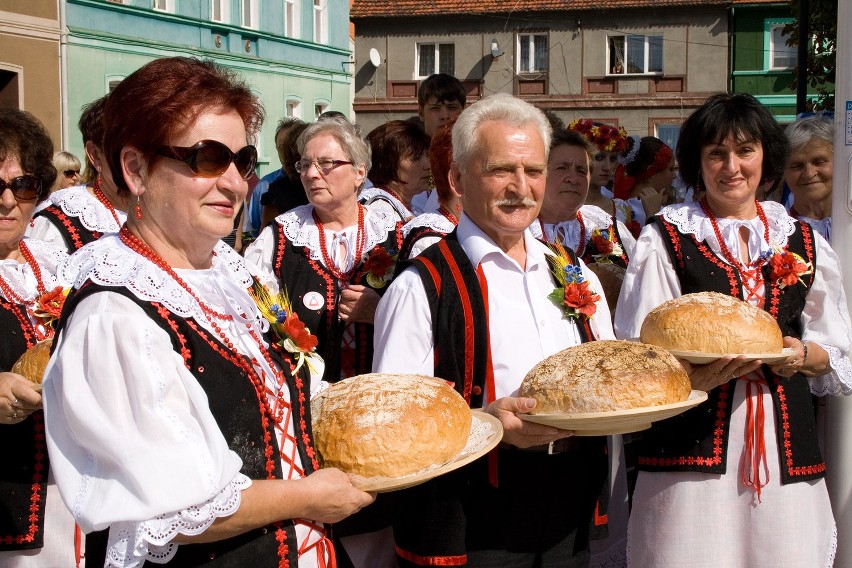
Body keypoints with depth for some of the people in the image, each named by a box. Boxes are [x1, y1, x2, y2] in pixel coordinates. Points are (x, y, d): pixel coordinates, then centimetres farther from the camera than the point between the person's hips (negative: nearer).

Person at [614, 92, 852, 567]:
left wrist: (803, 355, -5)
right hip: (691, 447, -3)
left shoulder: (803, 242, 13)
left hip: (786, 446, 3)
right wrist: (695, 376, -21)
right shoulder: (666, 238, 2)